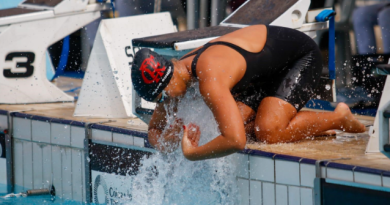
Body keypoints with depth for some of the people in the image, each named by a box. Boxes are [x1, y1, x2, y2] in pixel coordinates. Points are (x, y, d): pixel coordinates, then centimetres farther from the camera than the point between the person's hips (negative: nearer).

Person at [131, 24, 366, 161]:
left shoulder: (210, 80, -39)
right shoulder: (176, 71, -10)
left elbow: (236, 142, -51)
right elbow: (155, 129, 4)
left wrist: (192, 153, -36)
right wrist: (166, 142, -21)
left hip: (302, 56, -9)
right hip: (266, 70, 9)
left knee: (268, 132, -25)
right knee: (238, 124, -9)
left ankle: (339, 118, -3)